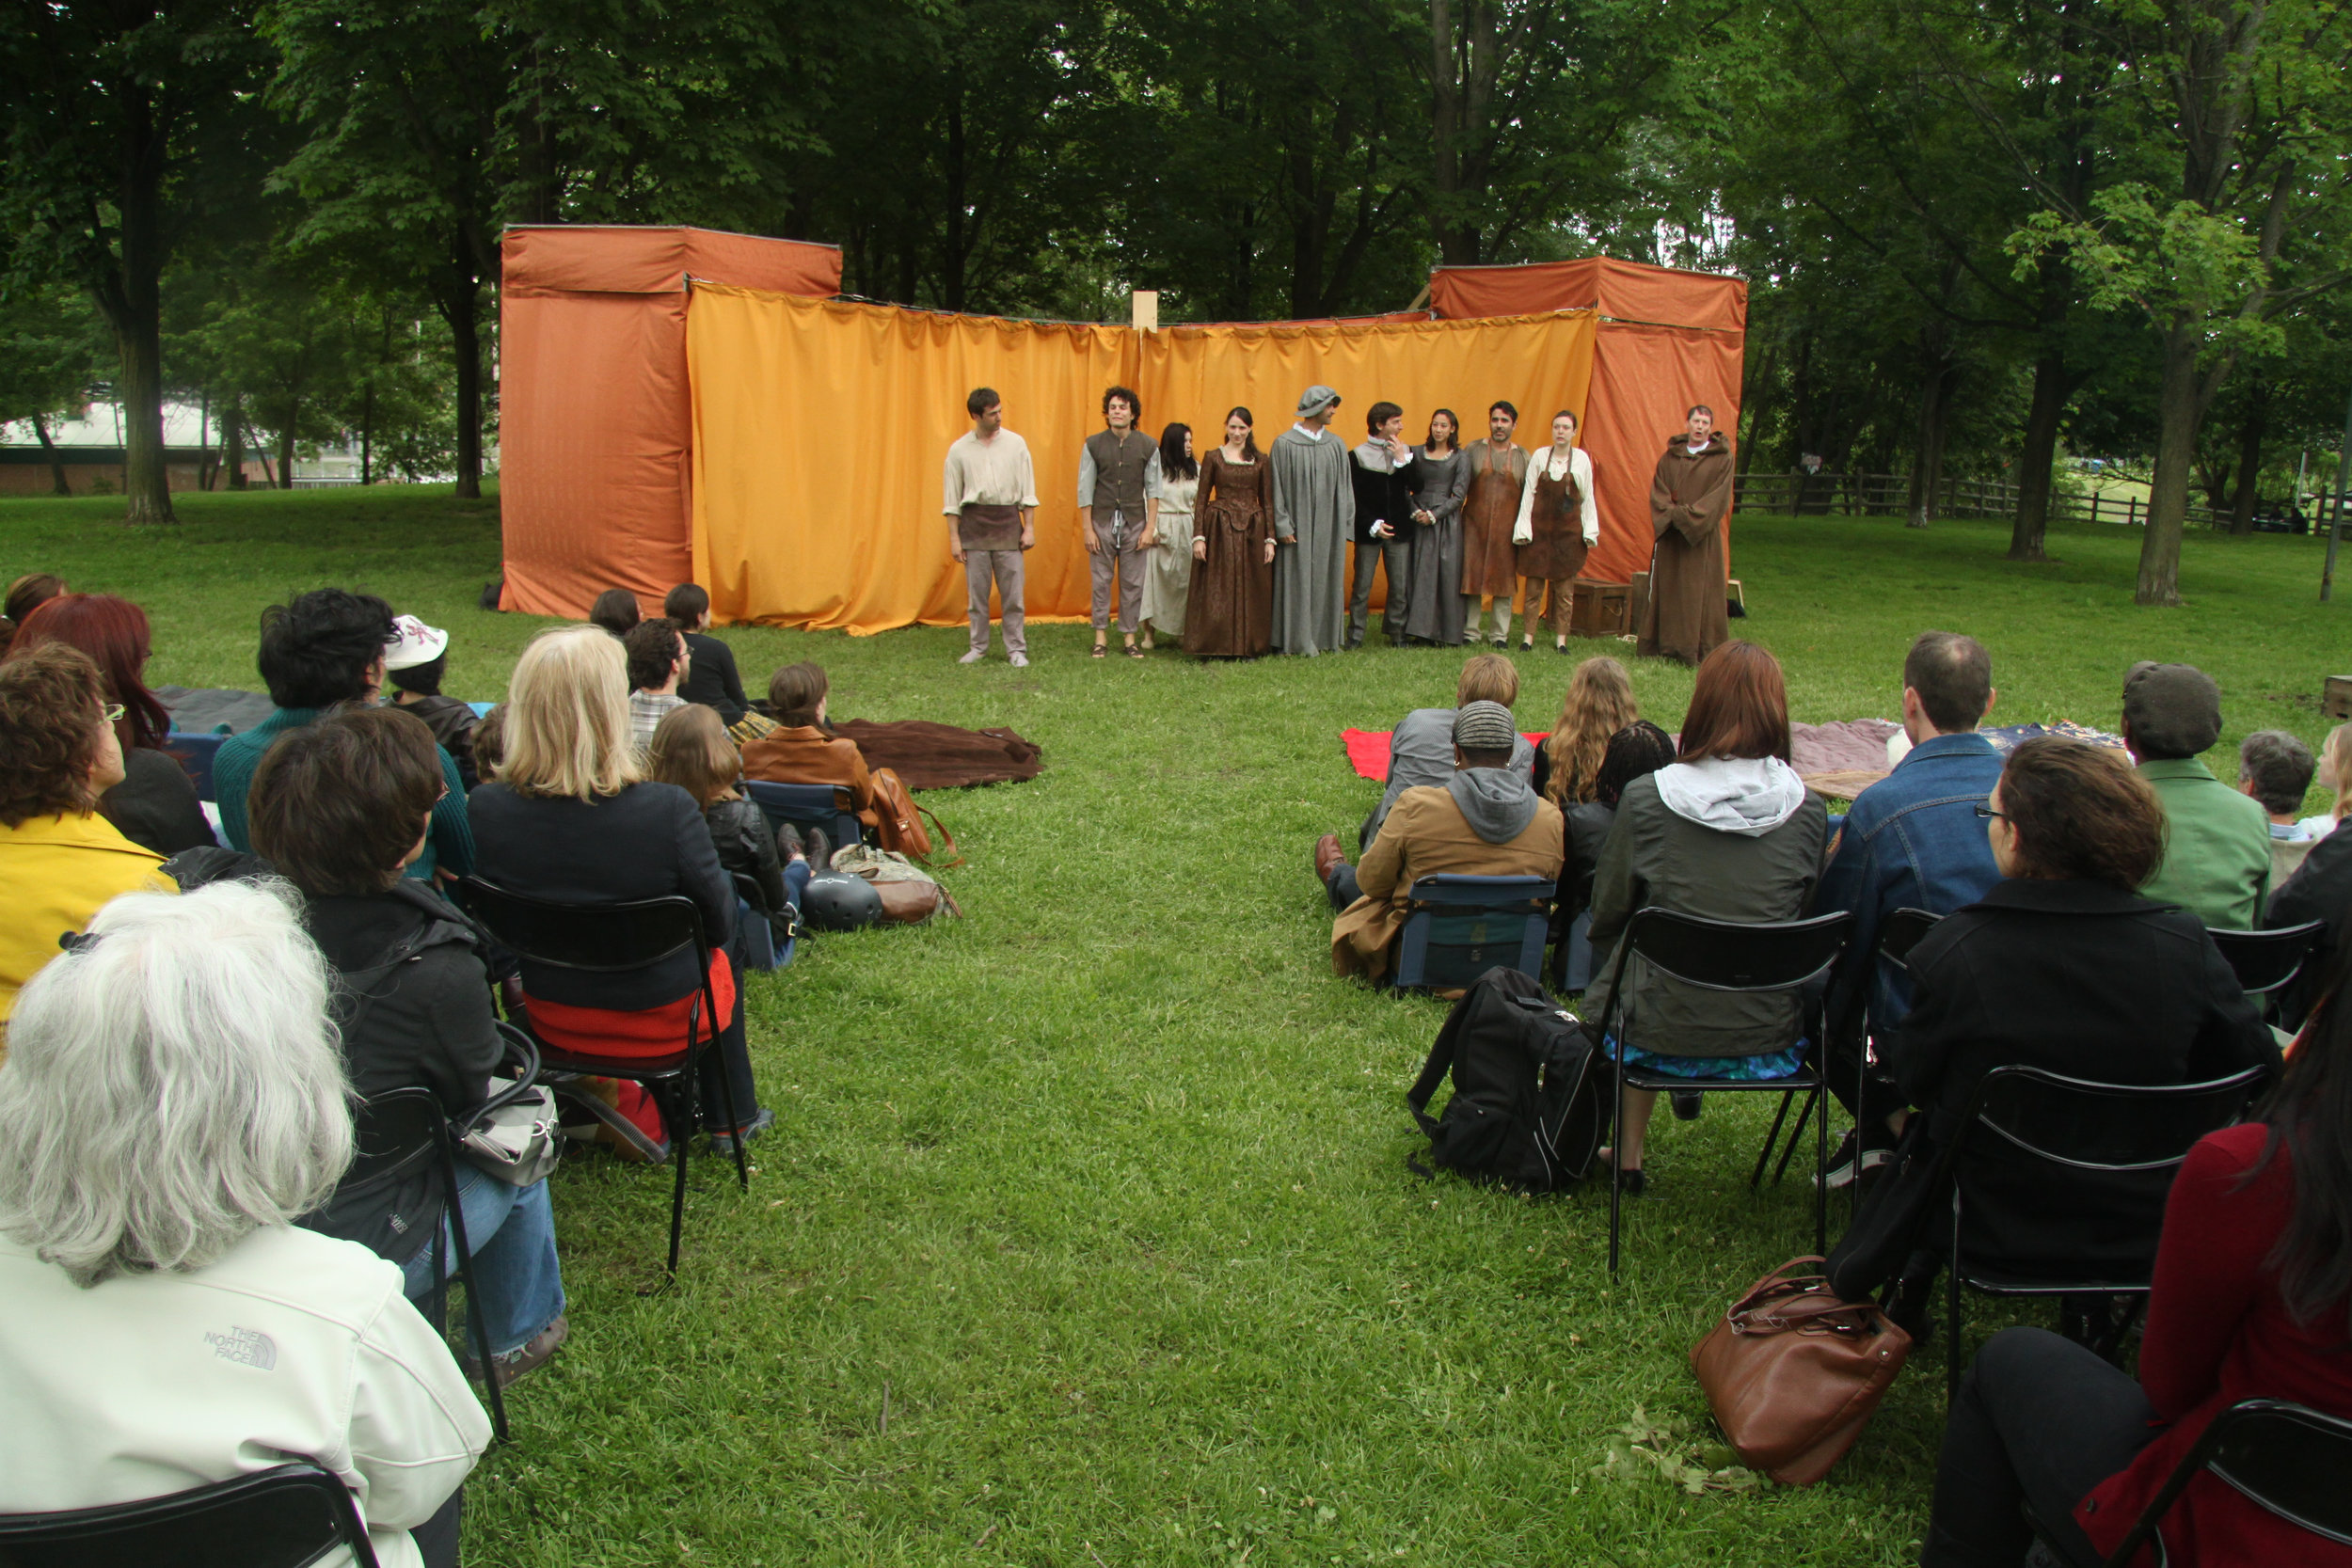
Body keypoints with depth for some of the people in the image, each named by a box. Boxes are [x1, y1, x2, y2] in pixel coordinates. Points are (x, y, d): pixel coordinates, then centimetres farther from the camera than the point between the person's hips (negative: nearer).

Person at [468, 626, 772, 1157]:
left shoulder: (486, 809, -18)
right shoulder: (668, 810, -29)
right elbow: (716, 919, -14)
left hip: (550, 1019, 4)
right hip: (659, 1019, -4)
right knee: (726, 939, 29)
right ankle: (731, 1118, 39)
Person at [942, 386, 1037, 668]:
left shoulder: (1016, 444, 4)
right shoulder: (959, 449, 3)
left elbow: (1028, 490, 7)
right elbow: (952, 498, 5)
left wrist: (1029, 528, 2)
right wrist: (954, 537, 1)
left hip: (1007, 520, 0)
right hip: (974, 522, 0)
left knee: (1012, 592, -1)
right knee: (976, 591, 5)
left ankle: (1016, 649, 7)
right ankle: (978, 647, 16)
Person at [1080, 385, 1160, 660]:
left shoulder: (1148, 447, 2)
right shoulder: (1093, 445, 1)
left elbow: (1153, 490, 3)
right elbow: (1085, 490, 1)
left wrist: (1150, 528, -3)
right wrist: (1087, 529, -3)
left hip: (1134, 521, 0)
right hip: (1103, 521, 0)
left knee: (1132, 583, 3)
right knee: (1101, 581, 2)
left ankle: (1129, 636, 11)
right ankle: (1101, 635, 10)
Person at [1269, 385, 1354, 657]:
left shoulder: (1335, 444, 8)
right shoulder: (1284, 444, -5)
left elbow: (1344, 486, 11)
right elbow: (1277, 488, -6)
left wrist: (1346, 523, 6)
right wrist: (1282, 526, -11)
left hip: (1329, 527, 4)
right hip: (1298, 526, -4)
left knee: (1326, 580, 7)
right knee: (1297, 580, -2)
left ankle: (1324, 636, 14)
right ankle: (1297, 641, 3)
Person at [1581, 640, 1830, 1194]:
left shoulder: (1645, 799, -13)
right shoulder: (1808, 809, -8)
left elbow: (1607, 914, -1)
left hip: (1662, 1034, -2)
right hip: (1768, 1039, 3)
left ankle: (1628, 1153, 34)